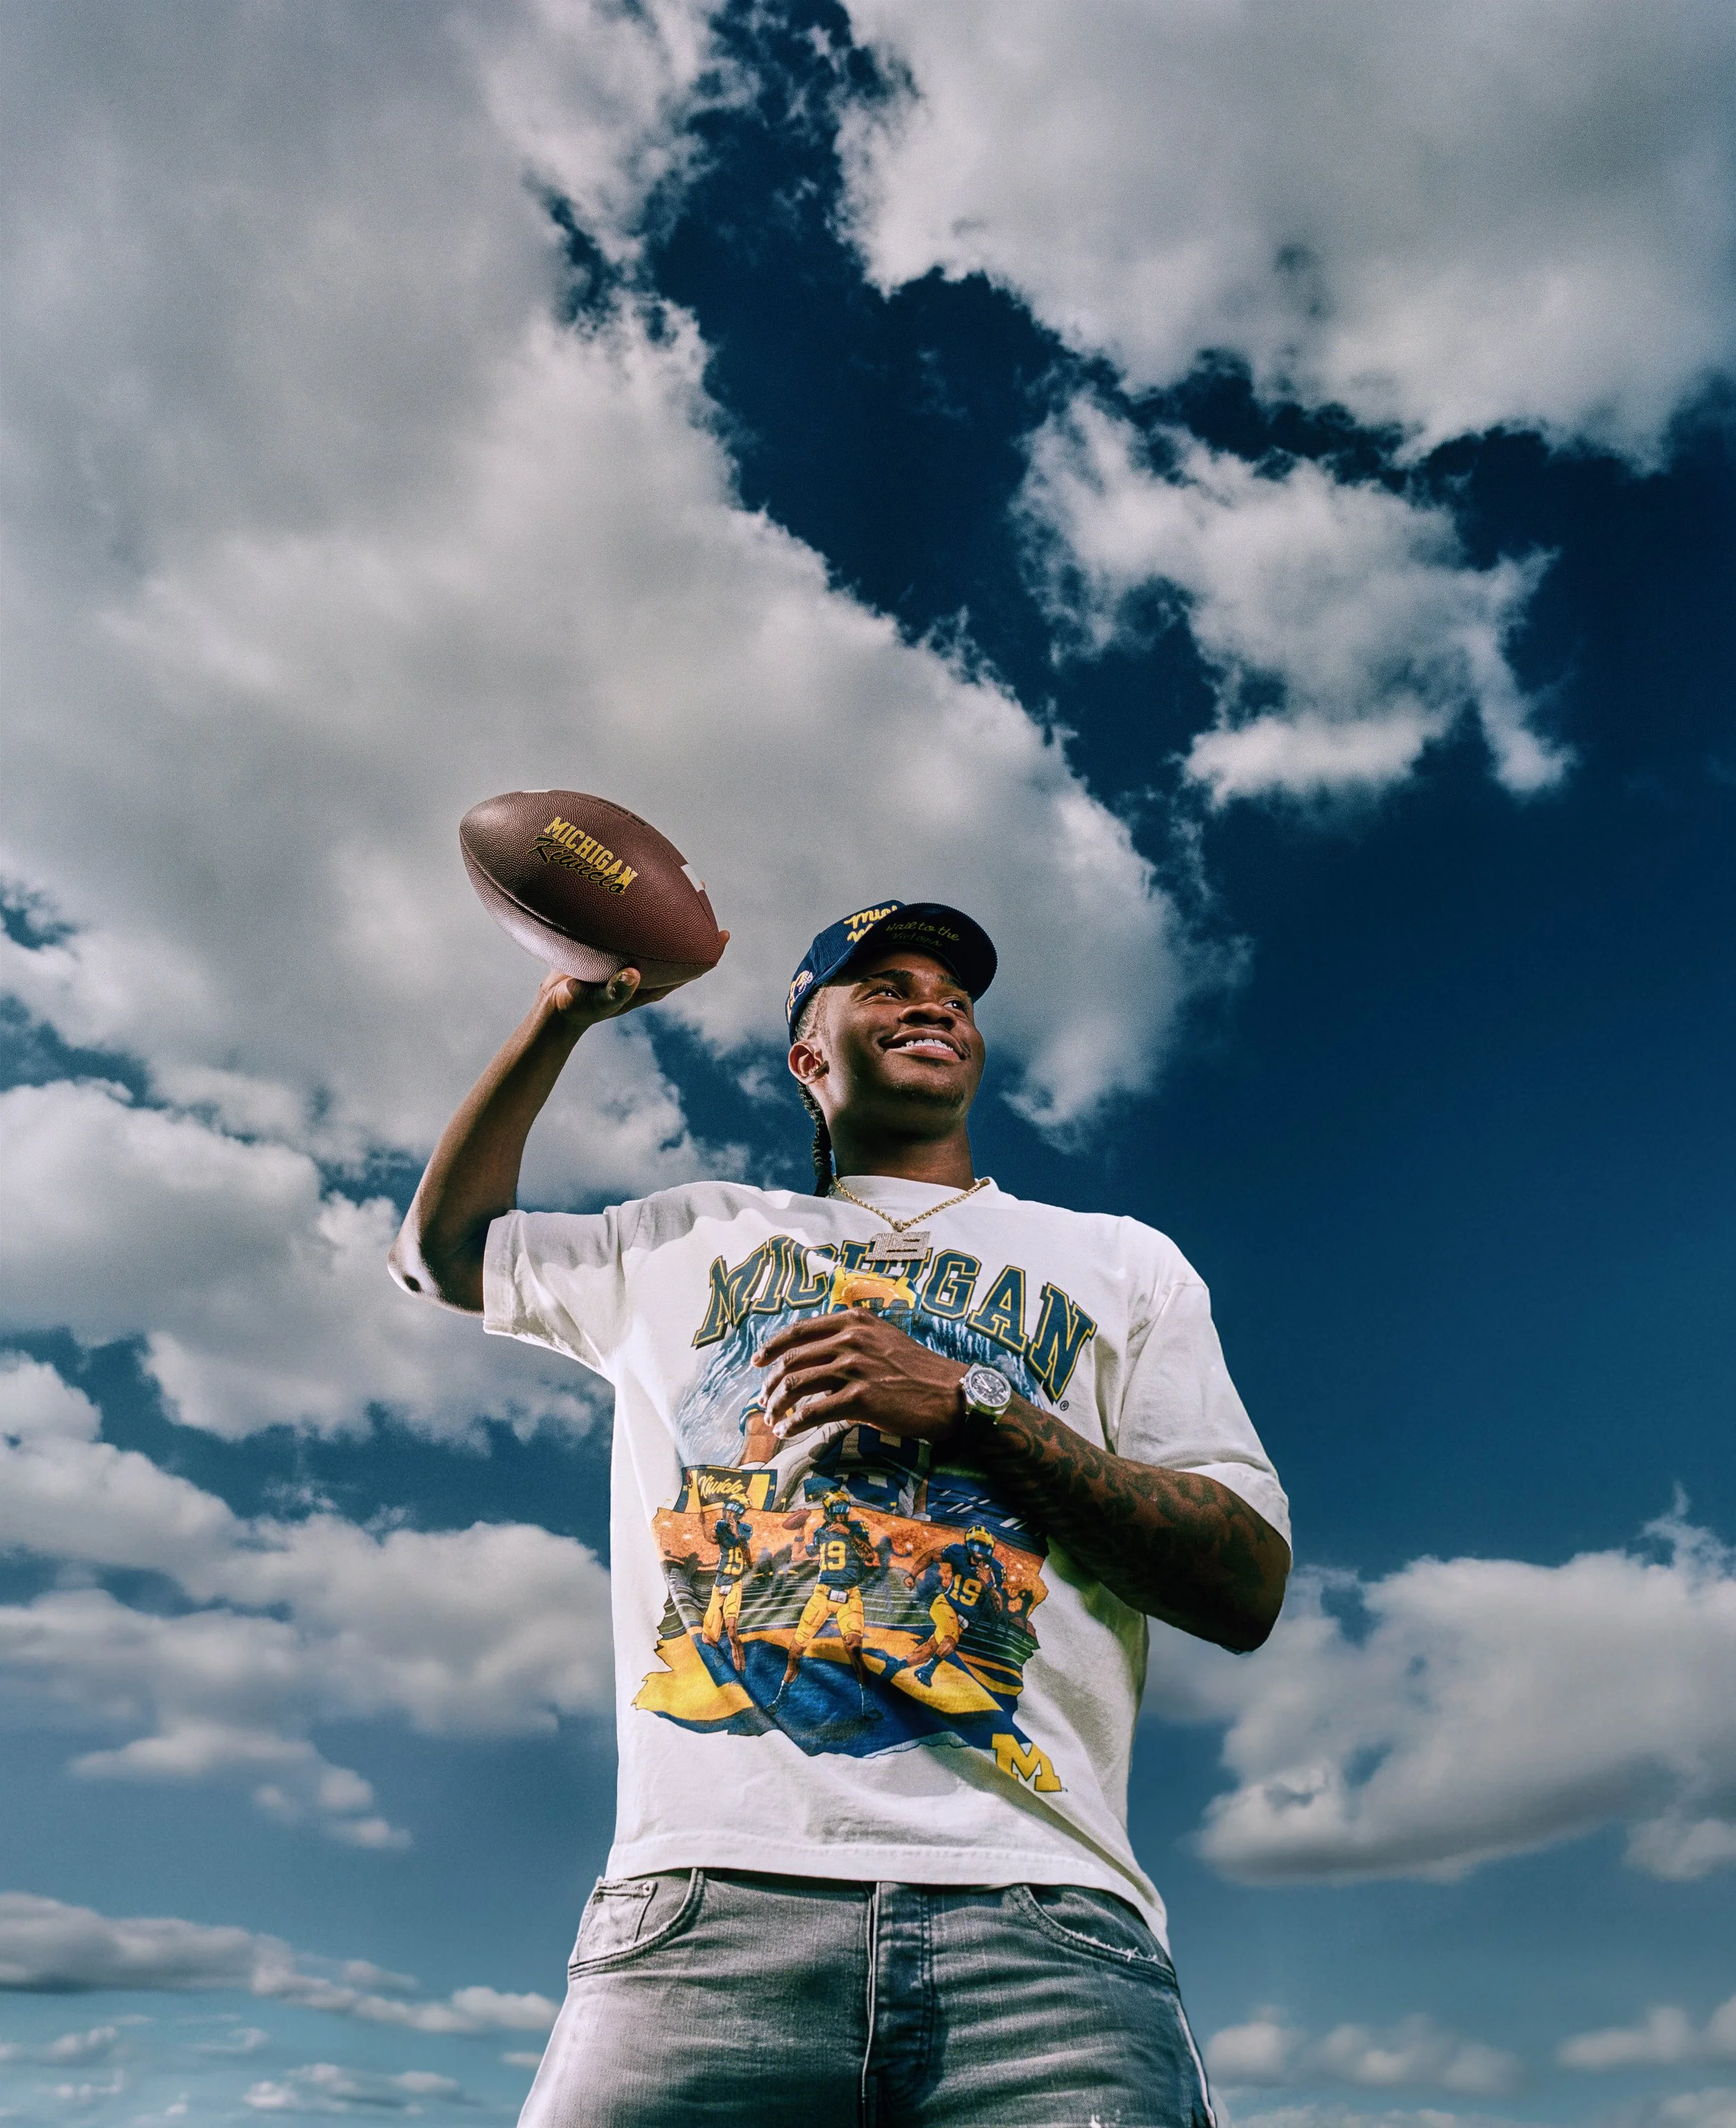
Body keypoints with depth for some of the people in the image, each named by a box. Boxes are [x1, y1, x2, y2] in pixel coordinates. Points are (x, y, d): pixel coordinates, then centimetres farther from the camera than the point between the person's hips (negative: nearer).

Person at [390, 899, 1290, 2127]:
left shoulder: (1120, 1262, 16)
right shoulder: (691, 1241, 21)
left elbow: (1249, 1588, 7)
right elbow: (443, 1249, 30)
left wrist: (967, 1405, -6)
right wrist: (568, 1012, 20)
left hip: (1040, 1922, 0)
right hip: (711, 1900, 1)